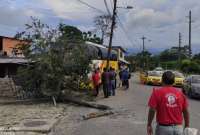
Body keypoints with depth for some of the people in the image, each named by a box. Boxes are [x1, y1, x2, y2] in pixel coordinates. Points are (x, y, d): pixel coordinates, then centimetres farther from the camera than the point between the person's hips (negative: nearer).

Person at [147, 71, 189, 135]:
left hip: (163, 128, -3)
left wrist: (149, 125, -2)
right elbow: (186, 111, 5)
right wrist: (187, 126, 17)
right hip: (178, 128, 3)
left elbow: (152, 110, -12)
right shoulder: (180, 93, 2)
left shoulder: (157, 92, -7)